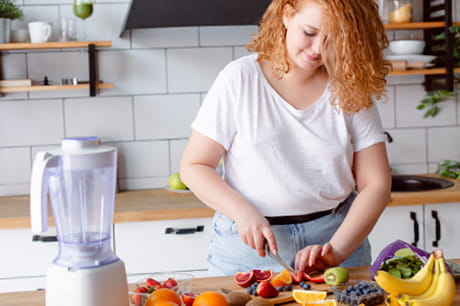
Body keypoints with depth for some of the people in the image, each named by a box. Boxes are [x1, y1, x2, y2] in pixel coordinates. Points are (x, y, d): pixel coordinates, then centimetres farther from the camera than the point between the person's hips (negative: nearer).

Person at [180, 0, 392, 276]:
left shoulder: (352, 89, 0)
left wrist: (337, 251, -16)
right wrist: (244, 212, -18)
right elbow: (194, 167, -2)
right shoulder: (240, 79, -4)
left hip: (336, 235, 1)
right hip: (248, 243, -1)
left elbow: (376, 184, -3)